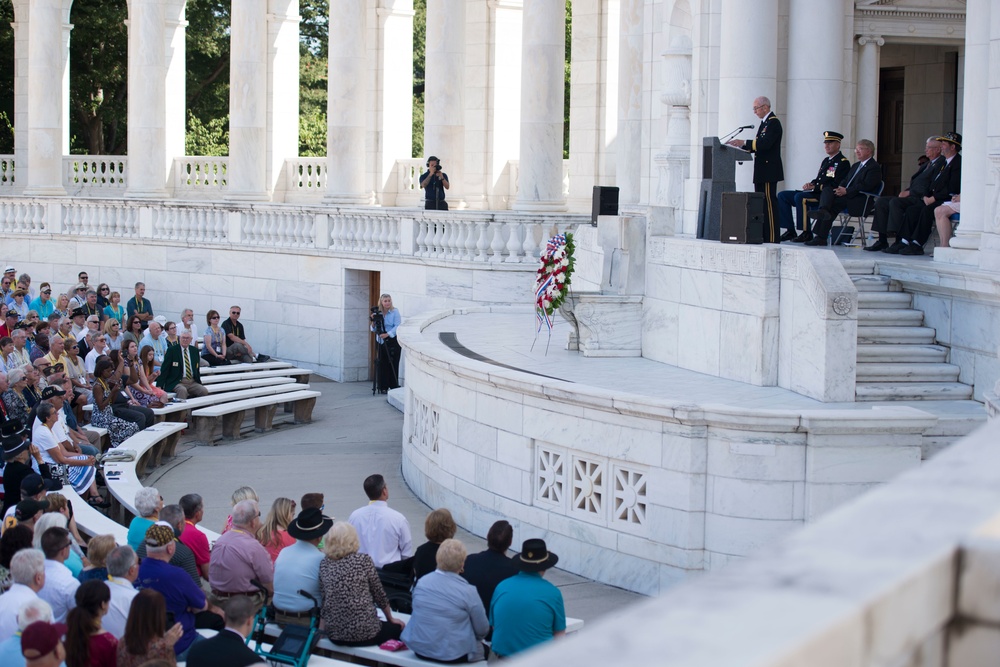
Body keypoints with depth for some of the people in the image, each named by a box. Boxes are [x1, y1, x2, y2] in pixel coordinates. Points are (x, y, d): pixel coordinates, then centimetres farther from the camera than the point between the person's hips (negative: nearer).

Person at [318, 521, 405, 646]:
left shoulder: (324, 564, 4)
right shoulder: (363, 560, -6)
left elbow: (324, 598, 6)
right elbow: (379, 594, 2)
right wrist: (390, 619, 18)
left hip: (333, 633, 5)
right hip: (363, 632, -5)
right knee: (398, 628, 26)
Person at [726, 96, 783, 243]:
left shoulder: (773, 123, -11)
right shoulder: (764, 123, 20)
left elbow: (765, 143, -23)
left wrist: (744, 142, -22)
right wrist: (740, 145, 8)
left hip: (769, 171, -10)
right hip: (761, 172, 10)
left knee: (768, 204, -11)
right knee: (761, 204, 10)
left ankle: (772, 239, -11)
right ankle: (762, 236, 14)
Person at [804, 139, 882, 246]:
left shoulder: (874, 167, -3)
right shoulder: (855, 166, 28)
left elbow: (865, 186, -16)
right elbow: (845, 180, 22)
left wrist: (846, 191, -21)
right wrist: (841, 188, -2)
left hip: (861, 202, -8)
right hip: (846, 195, 8)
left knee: (833, 203, -28)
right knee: (827, 190, -18)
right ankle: (823, 210, -43)